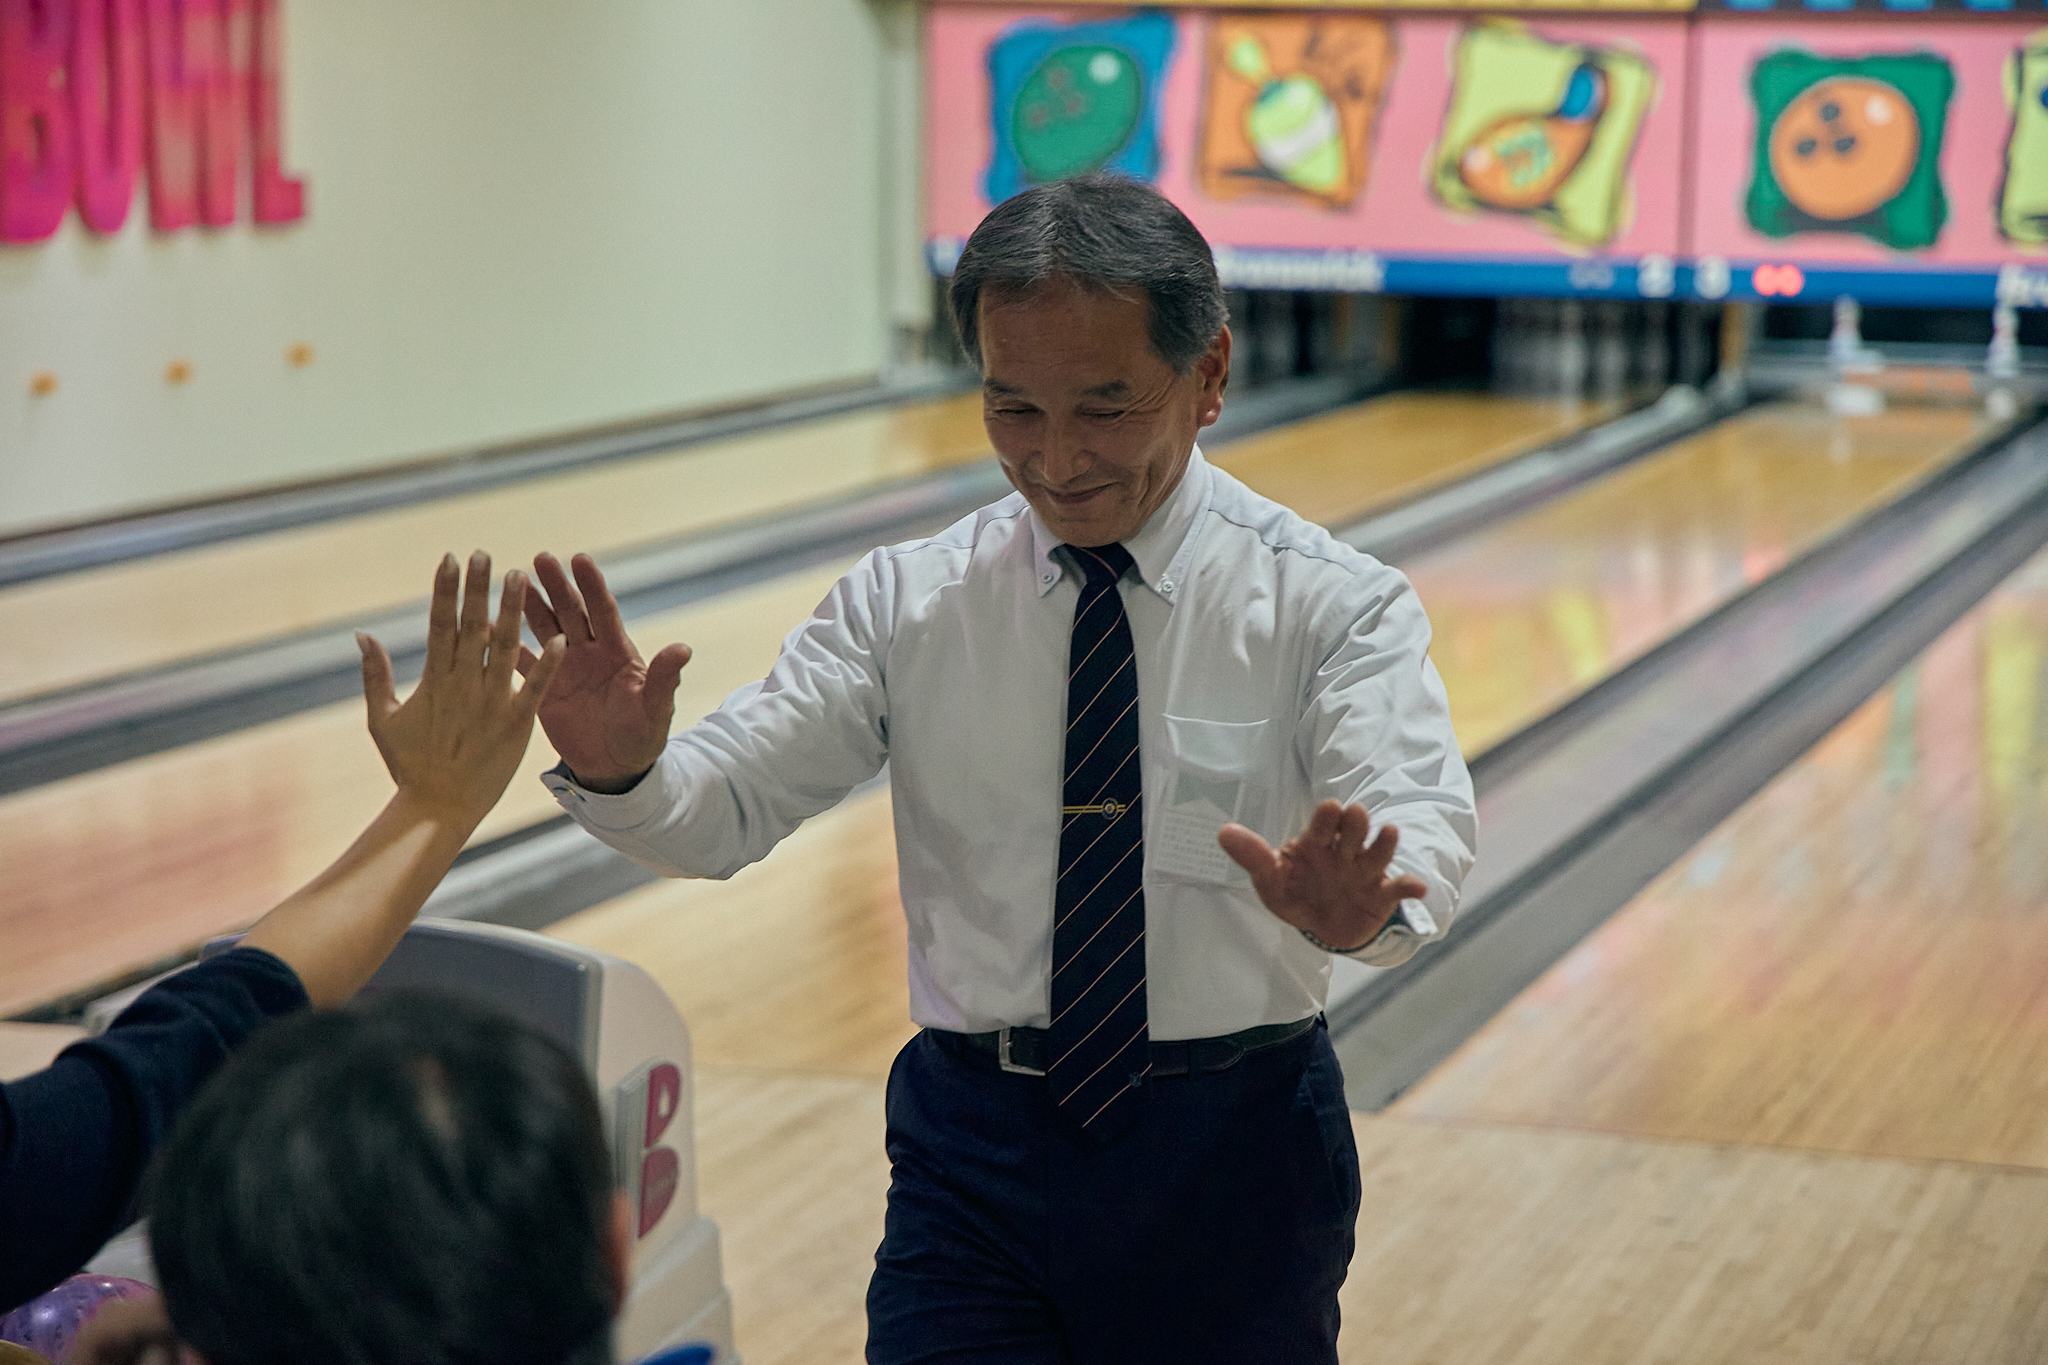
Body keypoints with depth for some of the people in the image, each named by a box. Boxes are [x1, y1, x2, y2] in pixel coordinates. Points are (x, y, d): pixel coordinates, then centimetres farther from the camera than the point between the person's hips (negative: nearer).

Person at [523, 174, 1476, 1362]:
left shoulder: (1329, 602, -8)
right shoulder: (907, 599, 0)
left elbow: (1420, 824, -23)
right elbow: (727, 807, -6)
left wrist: (1362, 901, -47)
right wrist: (618, 771, -30)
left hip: (1232, 1155, -1)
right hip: (979, 1143, 1)